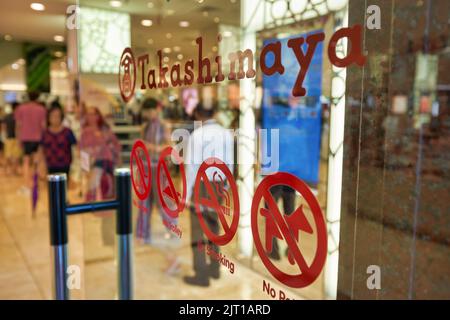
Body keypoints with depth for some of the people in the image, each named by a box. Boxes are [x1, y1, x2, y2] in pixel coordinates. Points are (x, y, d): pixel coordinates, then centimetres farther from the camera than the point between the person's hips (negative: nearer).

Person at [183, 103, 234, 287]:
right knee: (213, 226, 19)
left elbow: (191, 166, -14)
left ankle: (201, 275, 5)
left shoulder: (197, 135, -13)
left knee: (198, 229, 2)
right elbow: (230, 164, 4)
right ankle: (214, 268, 30)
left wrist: (186, 194, -8)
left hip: (201, 185, -5)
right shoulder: (227, 134, 3)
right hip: (218, 185, 6)